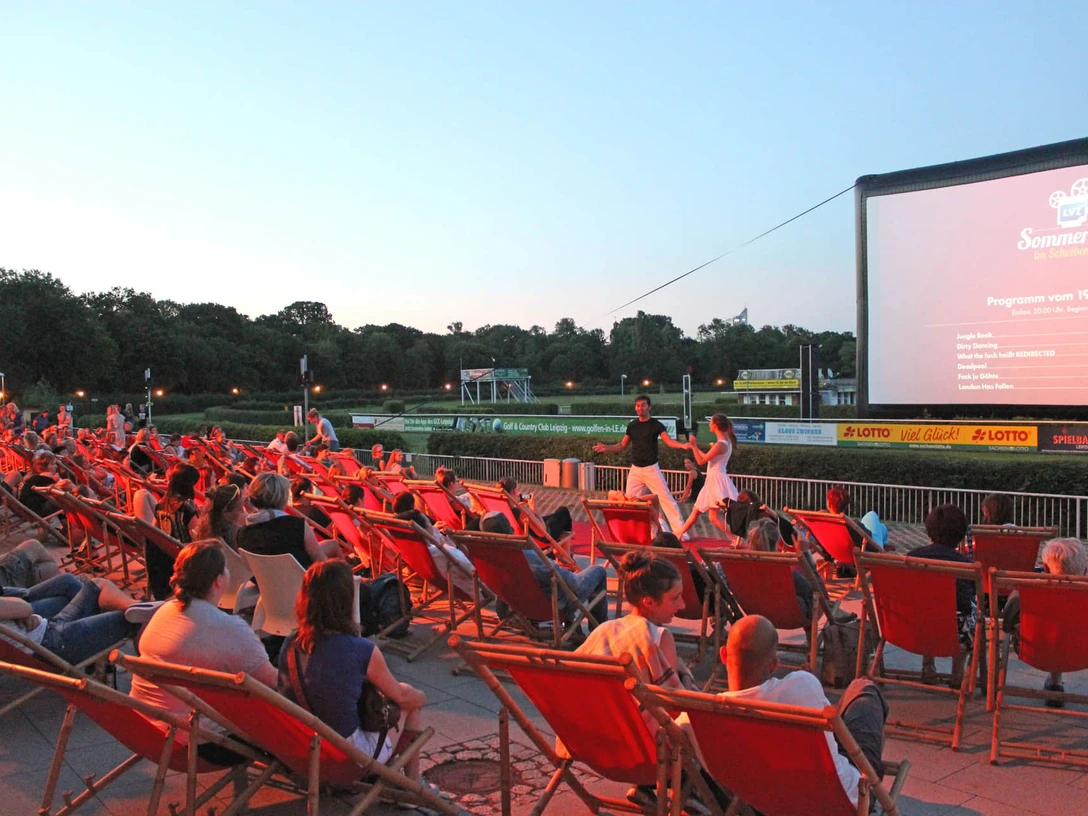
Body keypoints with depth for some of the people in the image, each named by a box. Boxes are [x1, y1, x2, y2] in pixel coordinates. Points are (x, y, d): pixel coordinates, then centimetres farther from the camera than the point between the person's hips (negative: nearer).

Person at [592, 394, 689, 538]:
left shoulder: (656, 424, -4)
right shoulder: (632, 425, 7)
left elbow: (669, 441, -15)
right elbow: (622, 445, 14)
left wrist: (683, 445, -34)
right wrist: (607, 448, -1)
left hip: (651, 469, -4)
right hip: (635, 469, 4)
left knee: (666, 498, -6)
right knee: (629, 500, 7)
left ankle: (680, 531, -2)